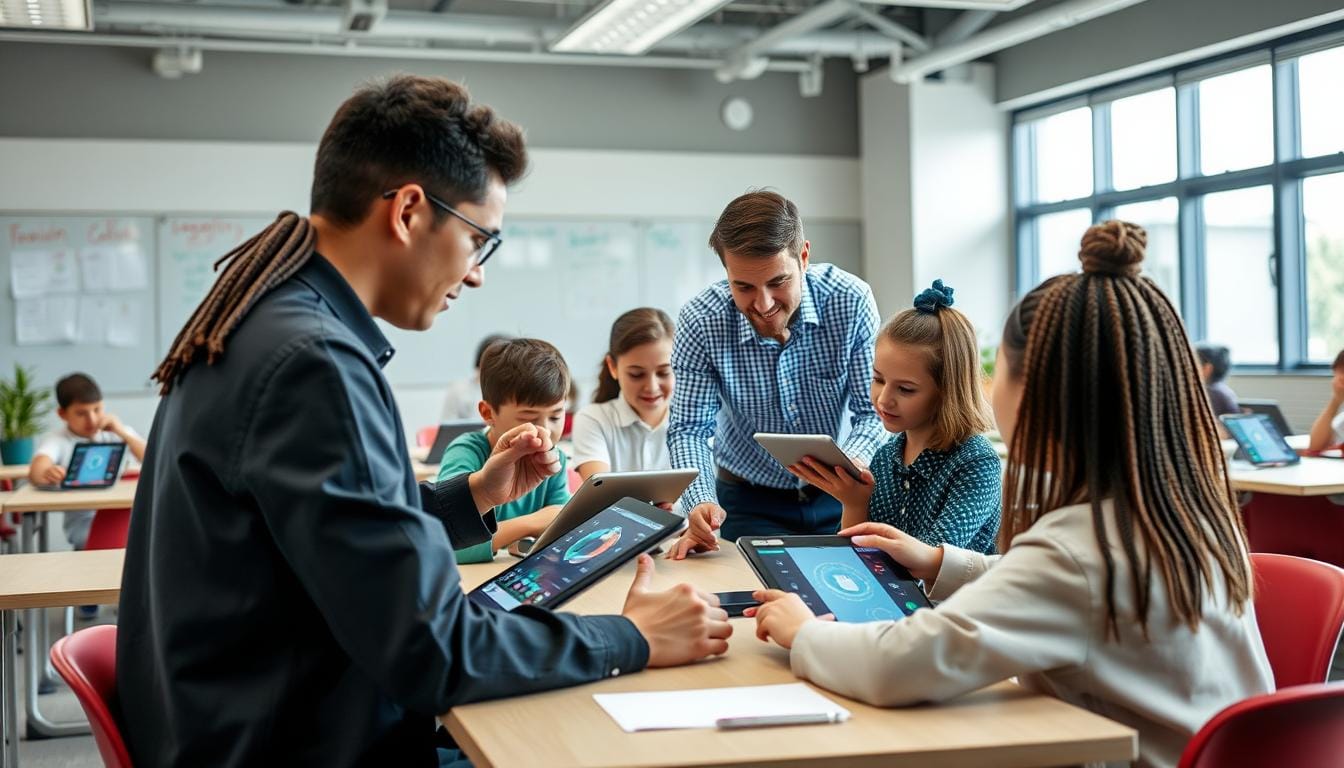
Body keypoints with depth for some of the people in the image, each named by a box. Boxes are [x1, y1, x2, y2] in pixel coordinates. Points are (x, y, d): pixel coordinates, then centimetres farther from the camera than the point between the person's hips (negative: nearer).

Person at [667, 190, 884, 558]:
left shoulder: (851, 301, -16)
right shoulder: (701, 321, -16)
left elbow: (874, 411, -11)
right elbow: (689, 428, -11)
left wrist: (853, 462, -34)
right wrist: (701, 503, -30)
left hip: (839, 498, 1)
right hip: (751, 502, 0)